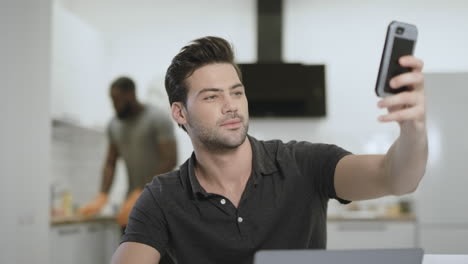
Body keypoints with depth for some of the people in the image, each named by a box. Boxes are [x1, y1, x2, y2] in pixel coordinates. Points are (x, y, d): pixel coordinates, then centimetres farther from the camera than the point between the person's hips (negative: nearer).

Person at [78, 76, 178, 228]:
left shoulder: (158, 120, -11)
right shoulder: (114, 125, 10)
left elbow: (170, 160, -17)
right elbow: (110, 163, 13)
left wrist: (141, 193, -23)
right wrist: (102, 196, -2)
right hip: (134, 200, 6)